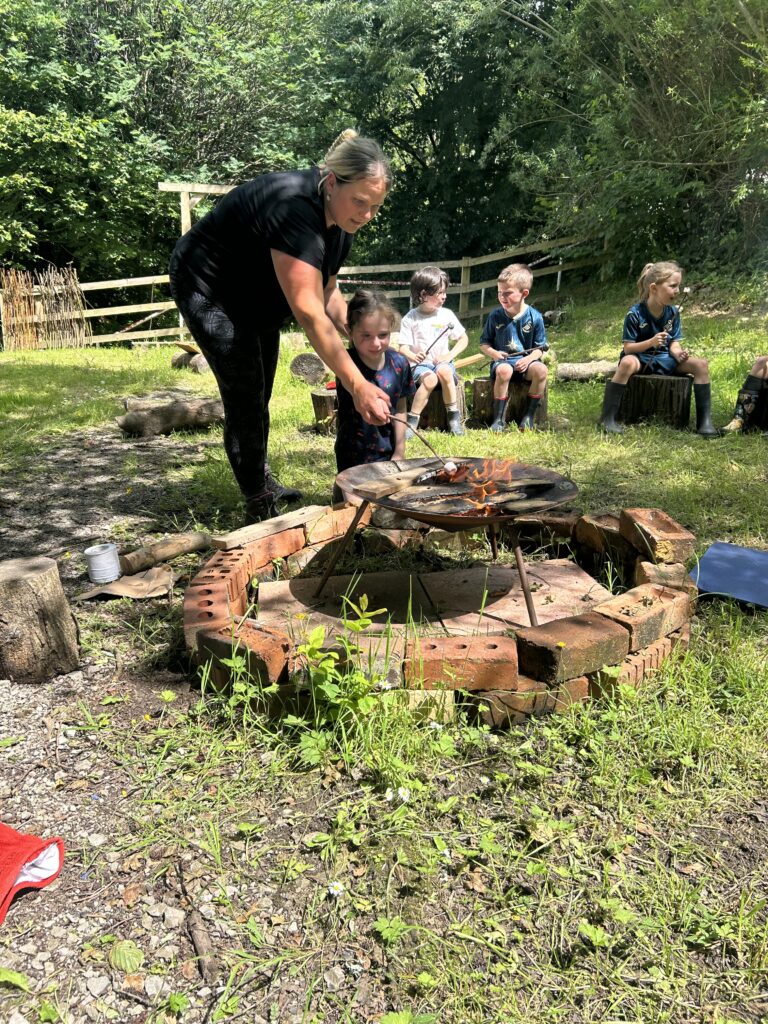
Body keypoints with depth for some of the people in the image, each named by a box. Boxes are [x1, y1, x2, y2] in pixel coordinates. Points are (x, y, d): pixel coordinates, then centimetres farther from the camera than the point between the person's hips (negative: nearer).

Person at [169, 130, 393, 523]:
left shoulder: (340, 221, -9)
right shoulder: (294, 210, -37)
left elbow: (327, 291, -2)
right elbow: (309, 313, -44)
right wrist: (357, 385, -48)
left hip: (255, 296, 9)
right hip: (207, 288, -9)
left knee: (259, 395, 15)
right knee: (244, 395, -11)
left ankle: (260, 480, 33)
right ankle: (259, 506, -1)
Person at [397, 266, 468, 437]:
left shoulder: (446, 315, 5)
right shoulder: (410, 318, -2)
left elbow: (463, 339, 11)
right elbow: (403, 347, -6)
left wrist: (449, 355, -5)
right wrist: (414, 357, -29)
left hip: (441, 361, 2)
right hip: (419, 364, -2)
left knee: (444, 371, -34)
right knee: (430, 379, -35)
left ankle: (454, 416, -18)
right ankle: (412, 421, -25)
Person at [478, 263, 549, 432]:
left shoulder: (535, 317, 0)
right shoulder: (495, 316, 2)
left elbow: (539, 348, 3)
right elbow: (484, 344, 11)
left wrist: (529, 359, -18)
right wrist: (493, 353, -12)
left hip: (525, 361, 1)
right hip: (502, 360, -1)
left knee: (541, 370, -32)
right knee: (504, 371, -37)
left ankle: (529, 416, -15)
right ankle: (499, 419, -24)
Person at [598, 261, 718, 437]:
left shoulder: (673, 312, -1)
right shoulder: (635, 314, -16)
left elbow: (674, 343, 2)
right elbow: (628, 348, -16)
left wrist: (678, 353, -22)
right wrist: (651, 342, -32)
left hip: (664, 357, 5)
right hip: (640, 357, -5)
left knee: (701, 364, -16)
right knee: (627, 363, -41)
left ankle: (704, 421, -11)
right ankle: (607, 418, -35)